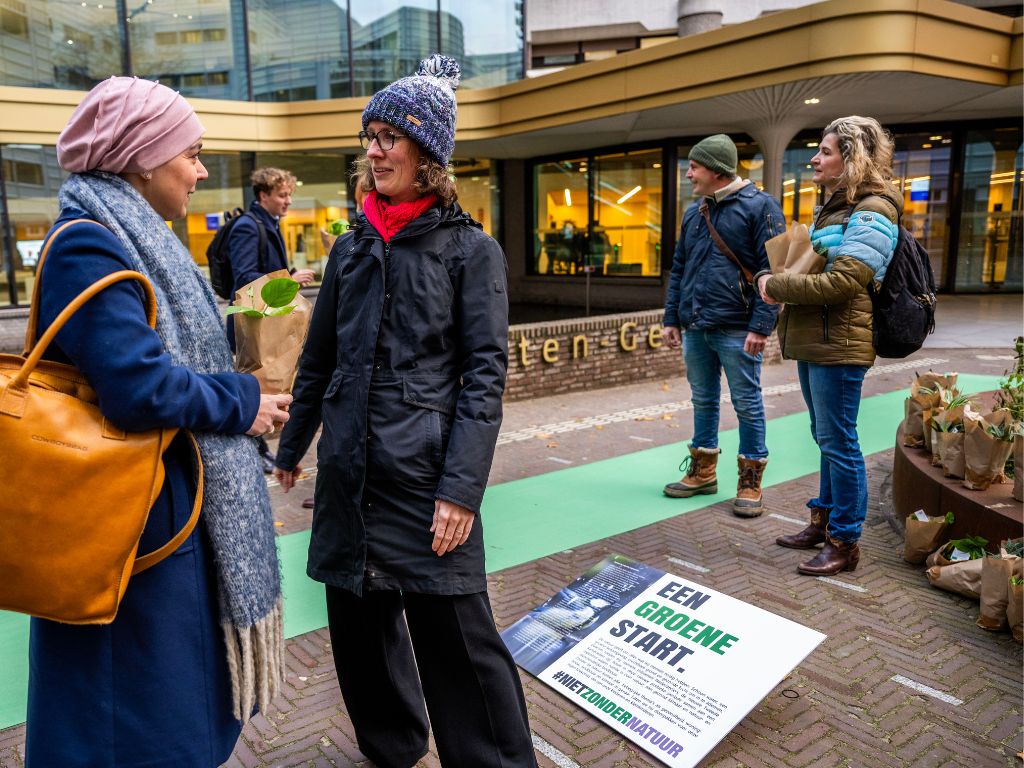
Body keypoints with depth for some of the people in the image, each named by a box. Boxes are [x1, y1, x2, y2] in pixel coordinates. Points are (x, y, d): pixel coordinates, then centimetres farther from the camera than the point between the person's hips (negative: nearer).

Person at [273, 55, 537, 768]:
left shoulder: (470, 249, -4)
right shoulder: (352, 248, 10)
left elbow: (486, 373, -10)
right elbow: (319, 357, 17)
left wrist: (462, 488, -17)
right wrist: (291, 447, 19)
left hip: (425, 471, -5)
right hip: (350, 470, 6)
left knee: (456, 636, 0)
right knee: (357, 617, 16)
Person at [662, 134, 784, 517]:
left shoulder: (760, 206, -6)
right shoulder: (693, 213, 14)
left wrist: (761, 326, -18)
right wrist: (672, 318, 13)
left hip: (736, 330, -6)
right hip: (695, 328, 7)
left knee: (747, 405, 3)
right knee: (703, 400, 15)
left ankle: (750, 482, 15)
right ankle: (703, 471, 28)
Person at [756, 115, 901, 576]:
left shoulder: (871, 212, -12)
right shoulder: (832, 207, 18)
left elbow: (842, 281, -22)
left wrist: (778, 287, -14)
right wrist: (769, 279, 3)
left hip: (839, 345, -10)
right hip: (811, 341, 10)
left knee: (838, 442, -3)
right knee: (826, 437, 17)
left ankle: (844, 543, 9)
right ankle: (823, 523, 29)